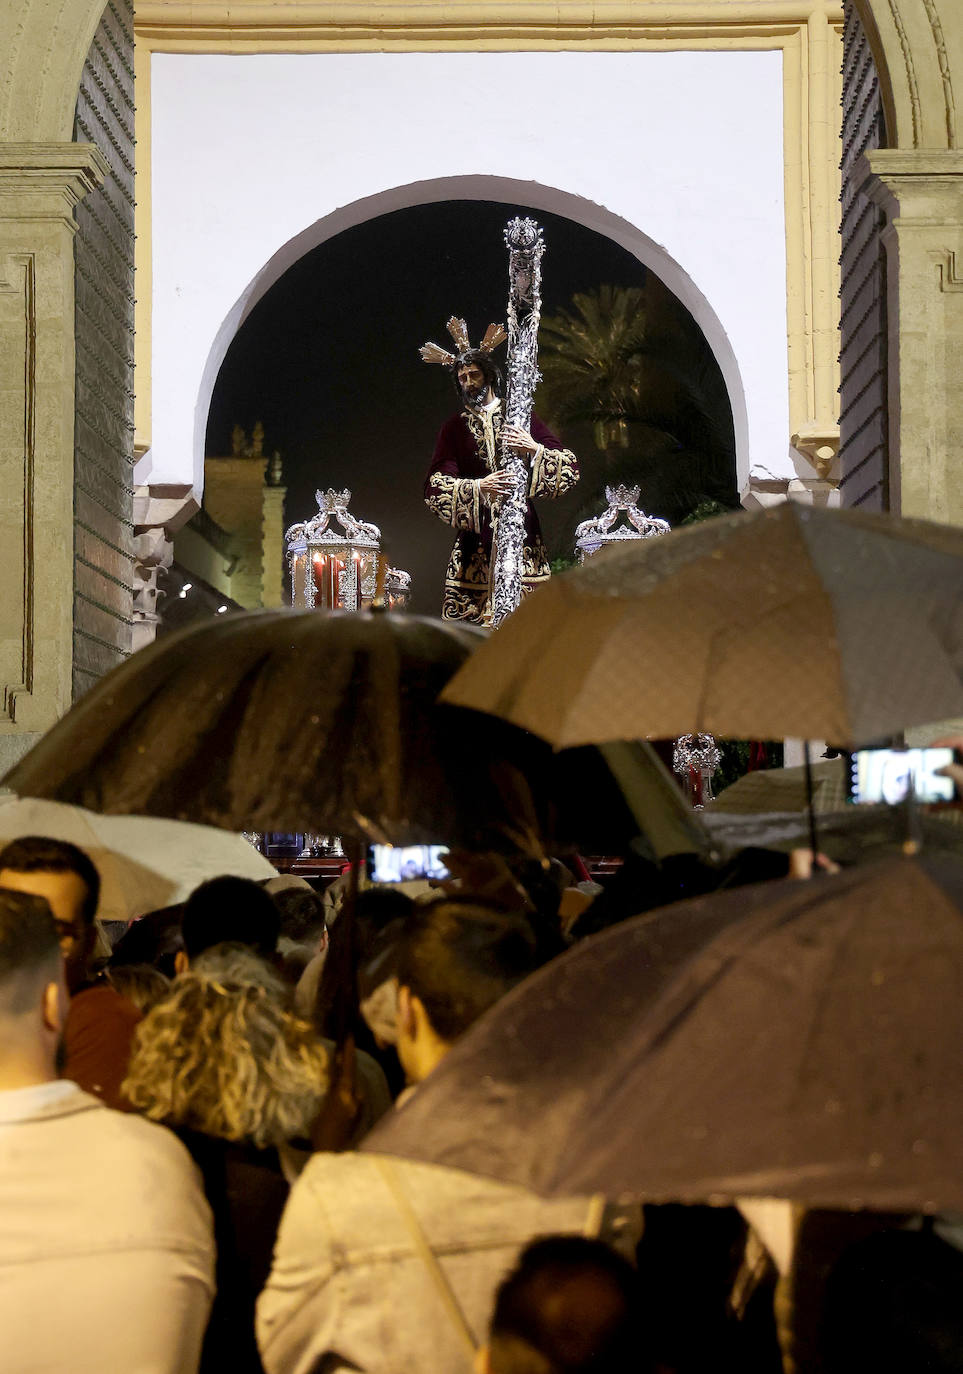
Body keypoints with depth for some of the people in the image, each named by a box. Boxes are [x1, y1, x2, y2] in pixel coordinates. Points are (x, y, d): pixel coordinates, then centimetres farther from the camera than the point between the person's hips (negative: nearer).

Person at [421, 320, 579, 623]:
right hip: (475, 537, 0)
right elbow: (435, 487, 0)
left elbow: (570, 467, 5)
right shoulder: (454, 427, 14)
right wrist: (477, 488, -17)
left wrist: (535, 450, -15)